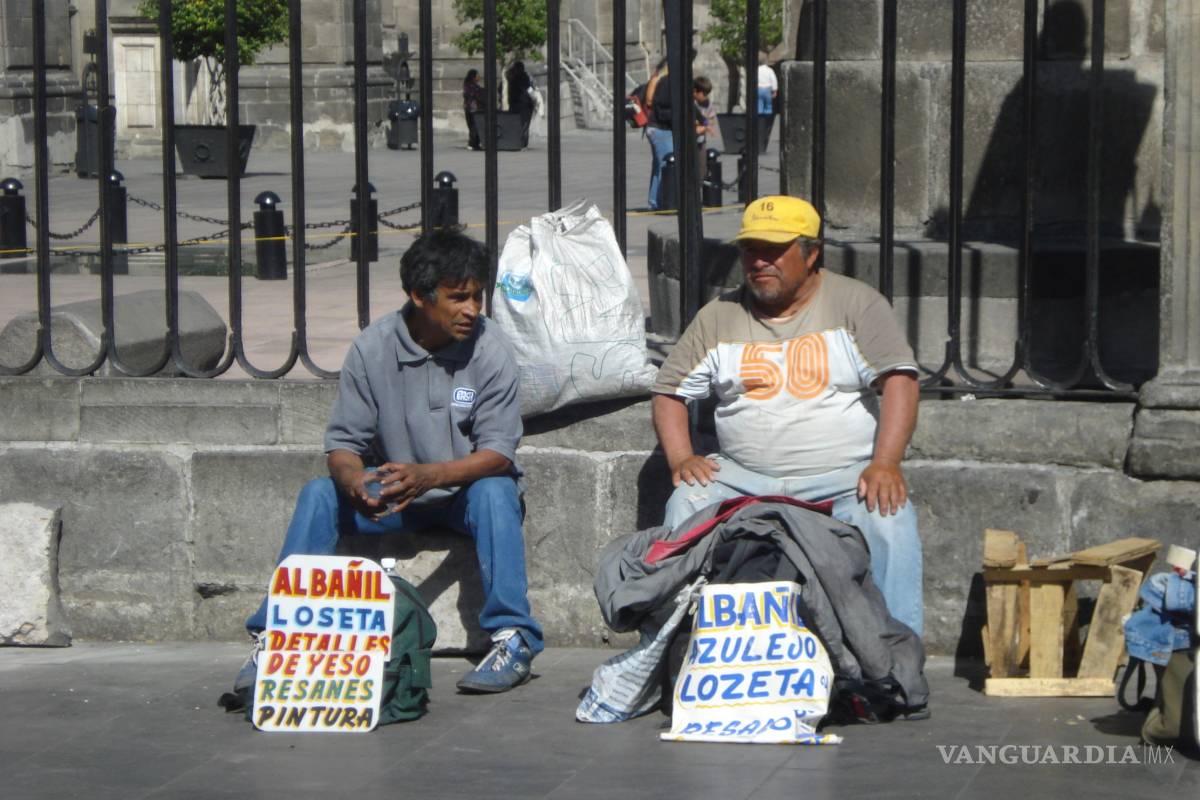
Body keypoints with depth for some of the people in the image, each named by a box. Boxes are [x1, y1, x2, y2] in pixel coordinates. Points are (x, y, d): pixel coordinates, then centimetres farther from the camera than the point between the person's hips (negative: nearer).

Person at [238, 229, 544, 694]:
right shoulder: (372, 347, -10)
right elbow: (343, 442, -9)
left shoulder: (490, 350, -14)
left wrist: (429, 475, -37)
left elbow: (499, 453, -19)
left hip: (465, 491, -2)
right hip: (391, 497, 2)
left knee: (496, 492, -34)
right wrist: (353, 481, -34)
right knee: (319, 495, -22)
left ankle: (512, 638, -32)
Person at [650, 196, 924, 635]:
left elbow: (898, 380, -7)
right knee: (686, 503, -25)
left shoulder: (856, 303, 3)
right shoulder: (719, 316, 12)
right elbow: (669, 392, 15)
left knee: (888, 516, -33)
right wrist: (681, 458, -5)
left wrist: (885, 465, -21)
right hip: (744, 478, 3)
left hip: (844, 476, -2)